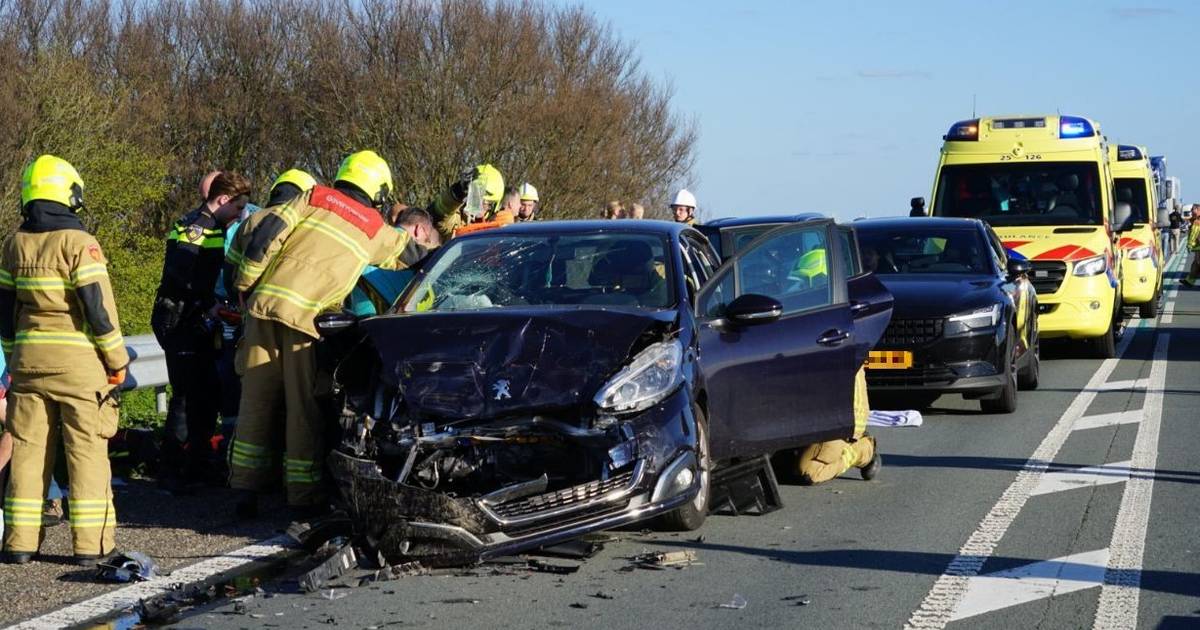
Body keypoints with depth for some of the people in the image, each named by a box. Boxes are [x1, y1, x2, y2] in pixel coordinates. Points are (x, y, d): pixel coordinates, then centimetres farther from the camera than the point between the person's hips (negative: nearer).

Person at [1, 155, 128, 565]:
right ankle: (90, 543, 1)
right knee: (86, 450, 1)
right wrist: (117, 360, -5)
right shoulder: (78, 243, -10)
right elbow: (98, 307, -14)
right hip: (78, 361, -5)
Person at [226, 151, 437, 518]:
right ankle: (304, 498, 8)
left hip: (264, 304, 3)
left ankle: (245, 489, 13)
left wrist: (244, 282, 9)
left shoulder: (313, 199, 14)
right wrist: (436, 251, 51)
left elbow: (263, 231, 3)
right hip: (306, 318, -3)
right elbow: (413, 253, 29)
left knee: (257, 401, 9)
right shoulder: (376, 230, 12)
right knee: (305, 409, 5)